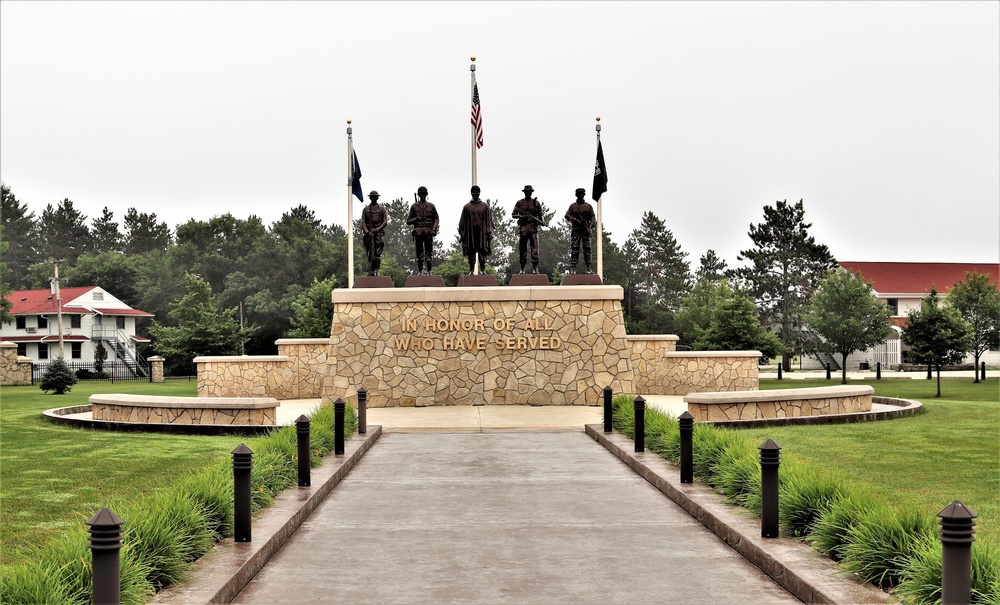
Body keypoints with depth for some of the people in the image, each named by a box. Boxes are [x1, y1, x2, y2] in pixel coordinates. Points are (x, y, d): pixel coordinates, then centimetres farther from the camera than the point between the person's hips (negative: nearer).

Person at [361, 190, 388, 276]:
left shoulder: (382, 209, 11)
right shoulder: (366, 209, 13)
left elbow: (385, 222, 3)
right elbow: (363, 222, 6)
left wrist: (377, 229, -11)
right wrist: (367, 232, -10)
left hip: (379, 232, -1)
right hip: (369, 233, 1)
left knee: (378, 253, -6)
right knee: (370, 254, -4)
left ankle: (376, 270, -3)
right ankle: (370, 271, -3)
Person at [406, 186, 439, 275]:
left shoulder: (431, 206, 11)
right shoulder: (414, 206, 10)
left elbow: (436, 219, 11)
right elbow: (408, 221, 12)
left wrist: (434, 229, -5)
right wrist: (416, 219, -7)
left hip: (428, 232, 0)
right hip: (418, 232, 0)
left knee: (428, 253, -2)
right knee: (419, 254, 0)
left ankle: (429, 271, 1)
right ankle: (420, 271, 3)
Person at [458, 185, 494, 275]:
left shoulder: (485, 206, 8)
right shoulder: (467, 207, 9)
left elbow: (489, 220, 7)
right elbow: (463, 221, 10)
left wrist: (489, 232, -1)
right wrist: (462, 233, 4)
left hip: (482, 232, 0)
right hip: (470, 232, 1)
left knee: (482, 252, -3)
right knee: (471, 252, 0)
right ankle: (471, 270, 5)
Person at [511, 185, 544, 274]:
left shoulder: (536, 203, 11)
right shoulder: (519, 203, 9)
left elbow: (540, 215, 12)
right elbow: (513, 215, 7)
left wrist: (542, 221, -8)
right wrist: (521, 216, -11)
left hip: (533, 228, 0)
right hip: (522, 228, 1)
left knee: (534, 249, -7)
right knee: (522, 249, 3)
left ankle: (535, 269, -7)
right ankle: (522, 269, 11)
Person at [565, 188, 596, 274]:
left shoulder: (588, 206, 11)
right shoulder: (572, 206, 12)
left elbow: (593, 218, 5)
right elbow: (567, 215, 0)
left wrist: (590, 228, -11)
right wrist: (576, 220, -17)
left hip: (586, 231, 0)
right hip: (576, 230, 0)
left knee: (587, 249, -1)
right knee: (574, 249, -5)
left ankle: (589, 268, 0)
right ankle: (573, 268, -6)